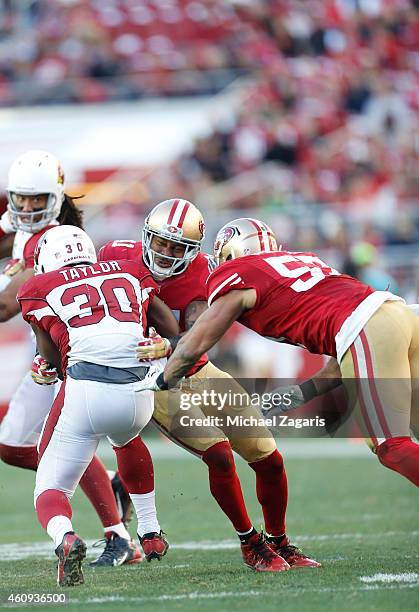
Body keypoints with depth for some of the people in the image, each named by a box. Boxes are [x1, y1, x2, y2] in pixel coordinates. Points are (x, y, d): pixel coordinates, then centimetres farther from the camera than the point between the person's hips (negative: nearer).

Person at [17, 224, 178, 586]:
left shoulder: (40, 289, 14)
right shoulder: (132, 273, 22)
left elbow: (52, 359, 15)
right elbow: (174, 332, 21)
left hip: (85, 391, -3)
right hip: (138, 393, 3)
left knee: (52, 488, 9)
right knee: (126, 440, 38)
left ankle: (66, 538, -23)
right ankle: (150, 530, 42)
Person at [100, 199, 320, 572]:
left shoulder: (198, 273, -18)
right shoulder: (119, 255, -15)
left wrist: (168, 346, -56)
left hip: (195, 371, 3)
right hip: (154, 384, -3)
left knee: (269, 459, 2)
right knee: (219, 453, -23)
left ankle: (280, 543, 25)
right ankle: (251, 543, -3)